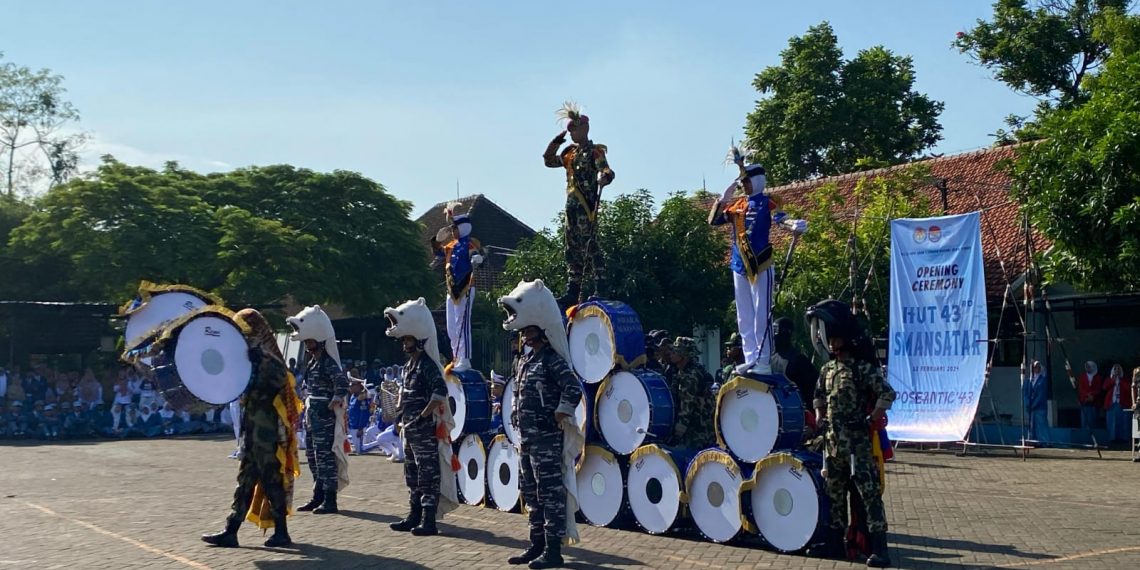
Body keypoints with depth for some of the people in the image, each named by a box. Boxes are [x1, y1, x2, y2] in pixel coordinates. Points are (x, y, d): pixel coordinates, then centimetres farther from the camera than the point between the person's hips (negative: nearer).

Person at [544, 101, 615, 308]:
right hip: (572, 206, 8)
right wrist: (555, 143, 15)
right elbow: (549, 161, 29)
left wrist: (604, 178, -45)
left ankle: (601, 289, -11)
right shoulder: (570, 152, 18)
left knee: (590, 246, -13)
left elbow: (606, 170, -22)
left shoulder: (595, 152, -6)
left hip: (587, 206, -8)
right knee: (572, 250, 9)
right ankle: (573, 292, 13)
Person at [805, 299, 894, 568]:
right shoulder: (827, 369, 13)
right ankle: (834, 542, 23)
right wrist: (819, 415, 13)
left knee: (869, 493, -8)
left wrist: (871, 419, -16)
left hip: (858, 442, -7)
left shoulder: (863, 366, -9)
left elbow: (887, 393, -14)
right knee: (834, 493, 13)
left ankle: (879, 548, -8)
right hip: (832, 441, 8)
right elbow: (819, 395, 28)